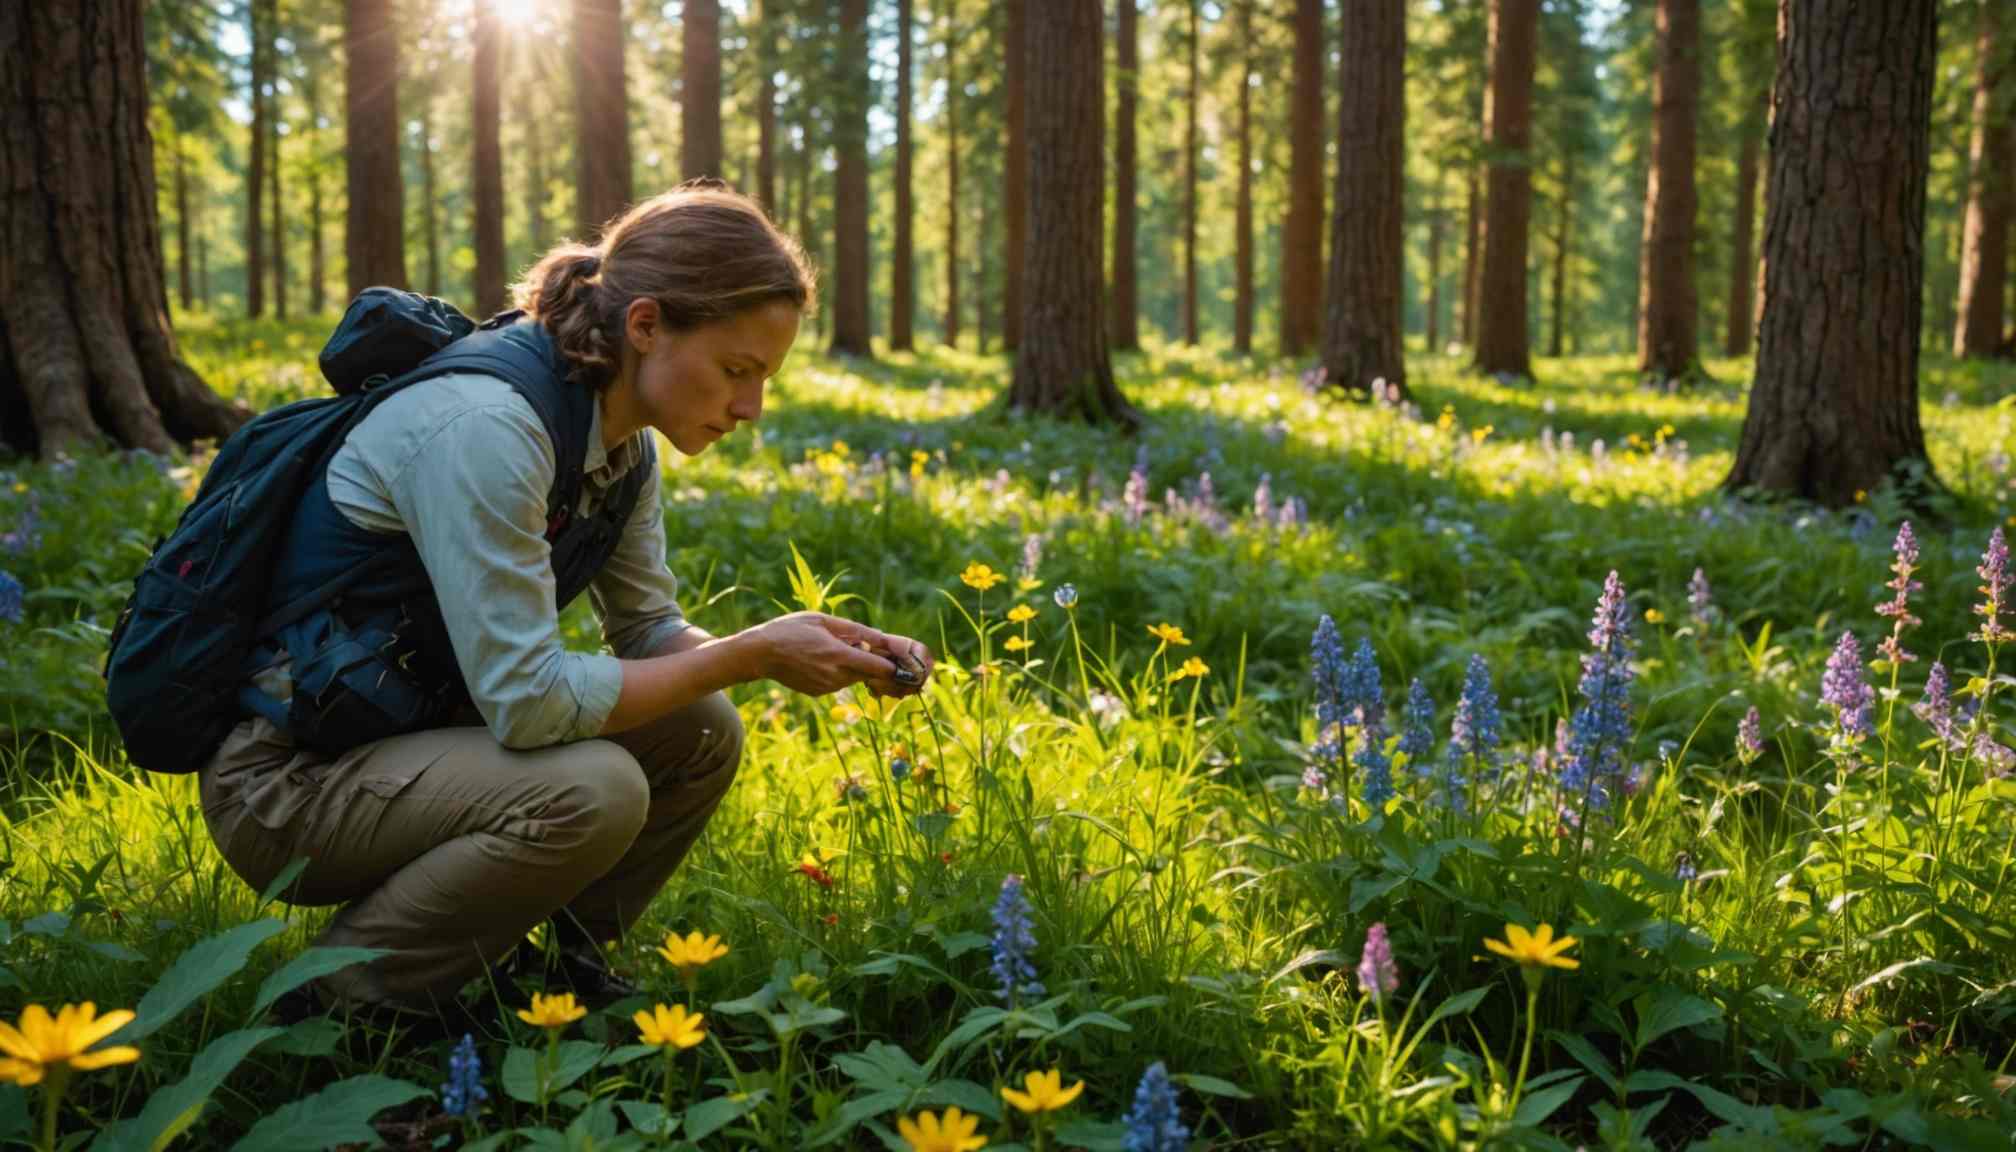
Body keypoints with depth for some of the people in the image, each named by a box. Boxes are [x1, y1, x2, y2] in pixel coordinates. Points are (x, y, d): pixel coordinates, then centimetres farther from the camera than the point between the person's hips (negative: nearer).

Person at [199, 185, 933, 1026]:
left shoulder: (621, 439, -1)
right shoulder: (485, 426, -29)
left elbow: (649, 631, 6)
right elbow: (526, 699, -30)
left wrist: (833, 654, -9)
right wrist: (752, 656, -23)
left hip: (417, 730, 8)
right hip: (286, 772, -8)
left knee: (701, 735, -5)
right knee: (592, 790, -30)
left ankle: (554, 958, 10)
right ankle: (339, 1002, -8)